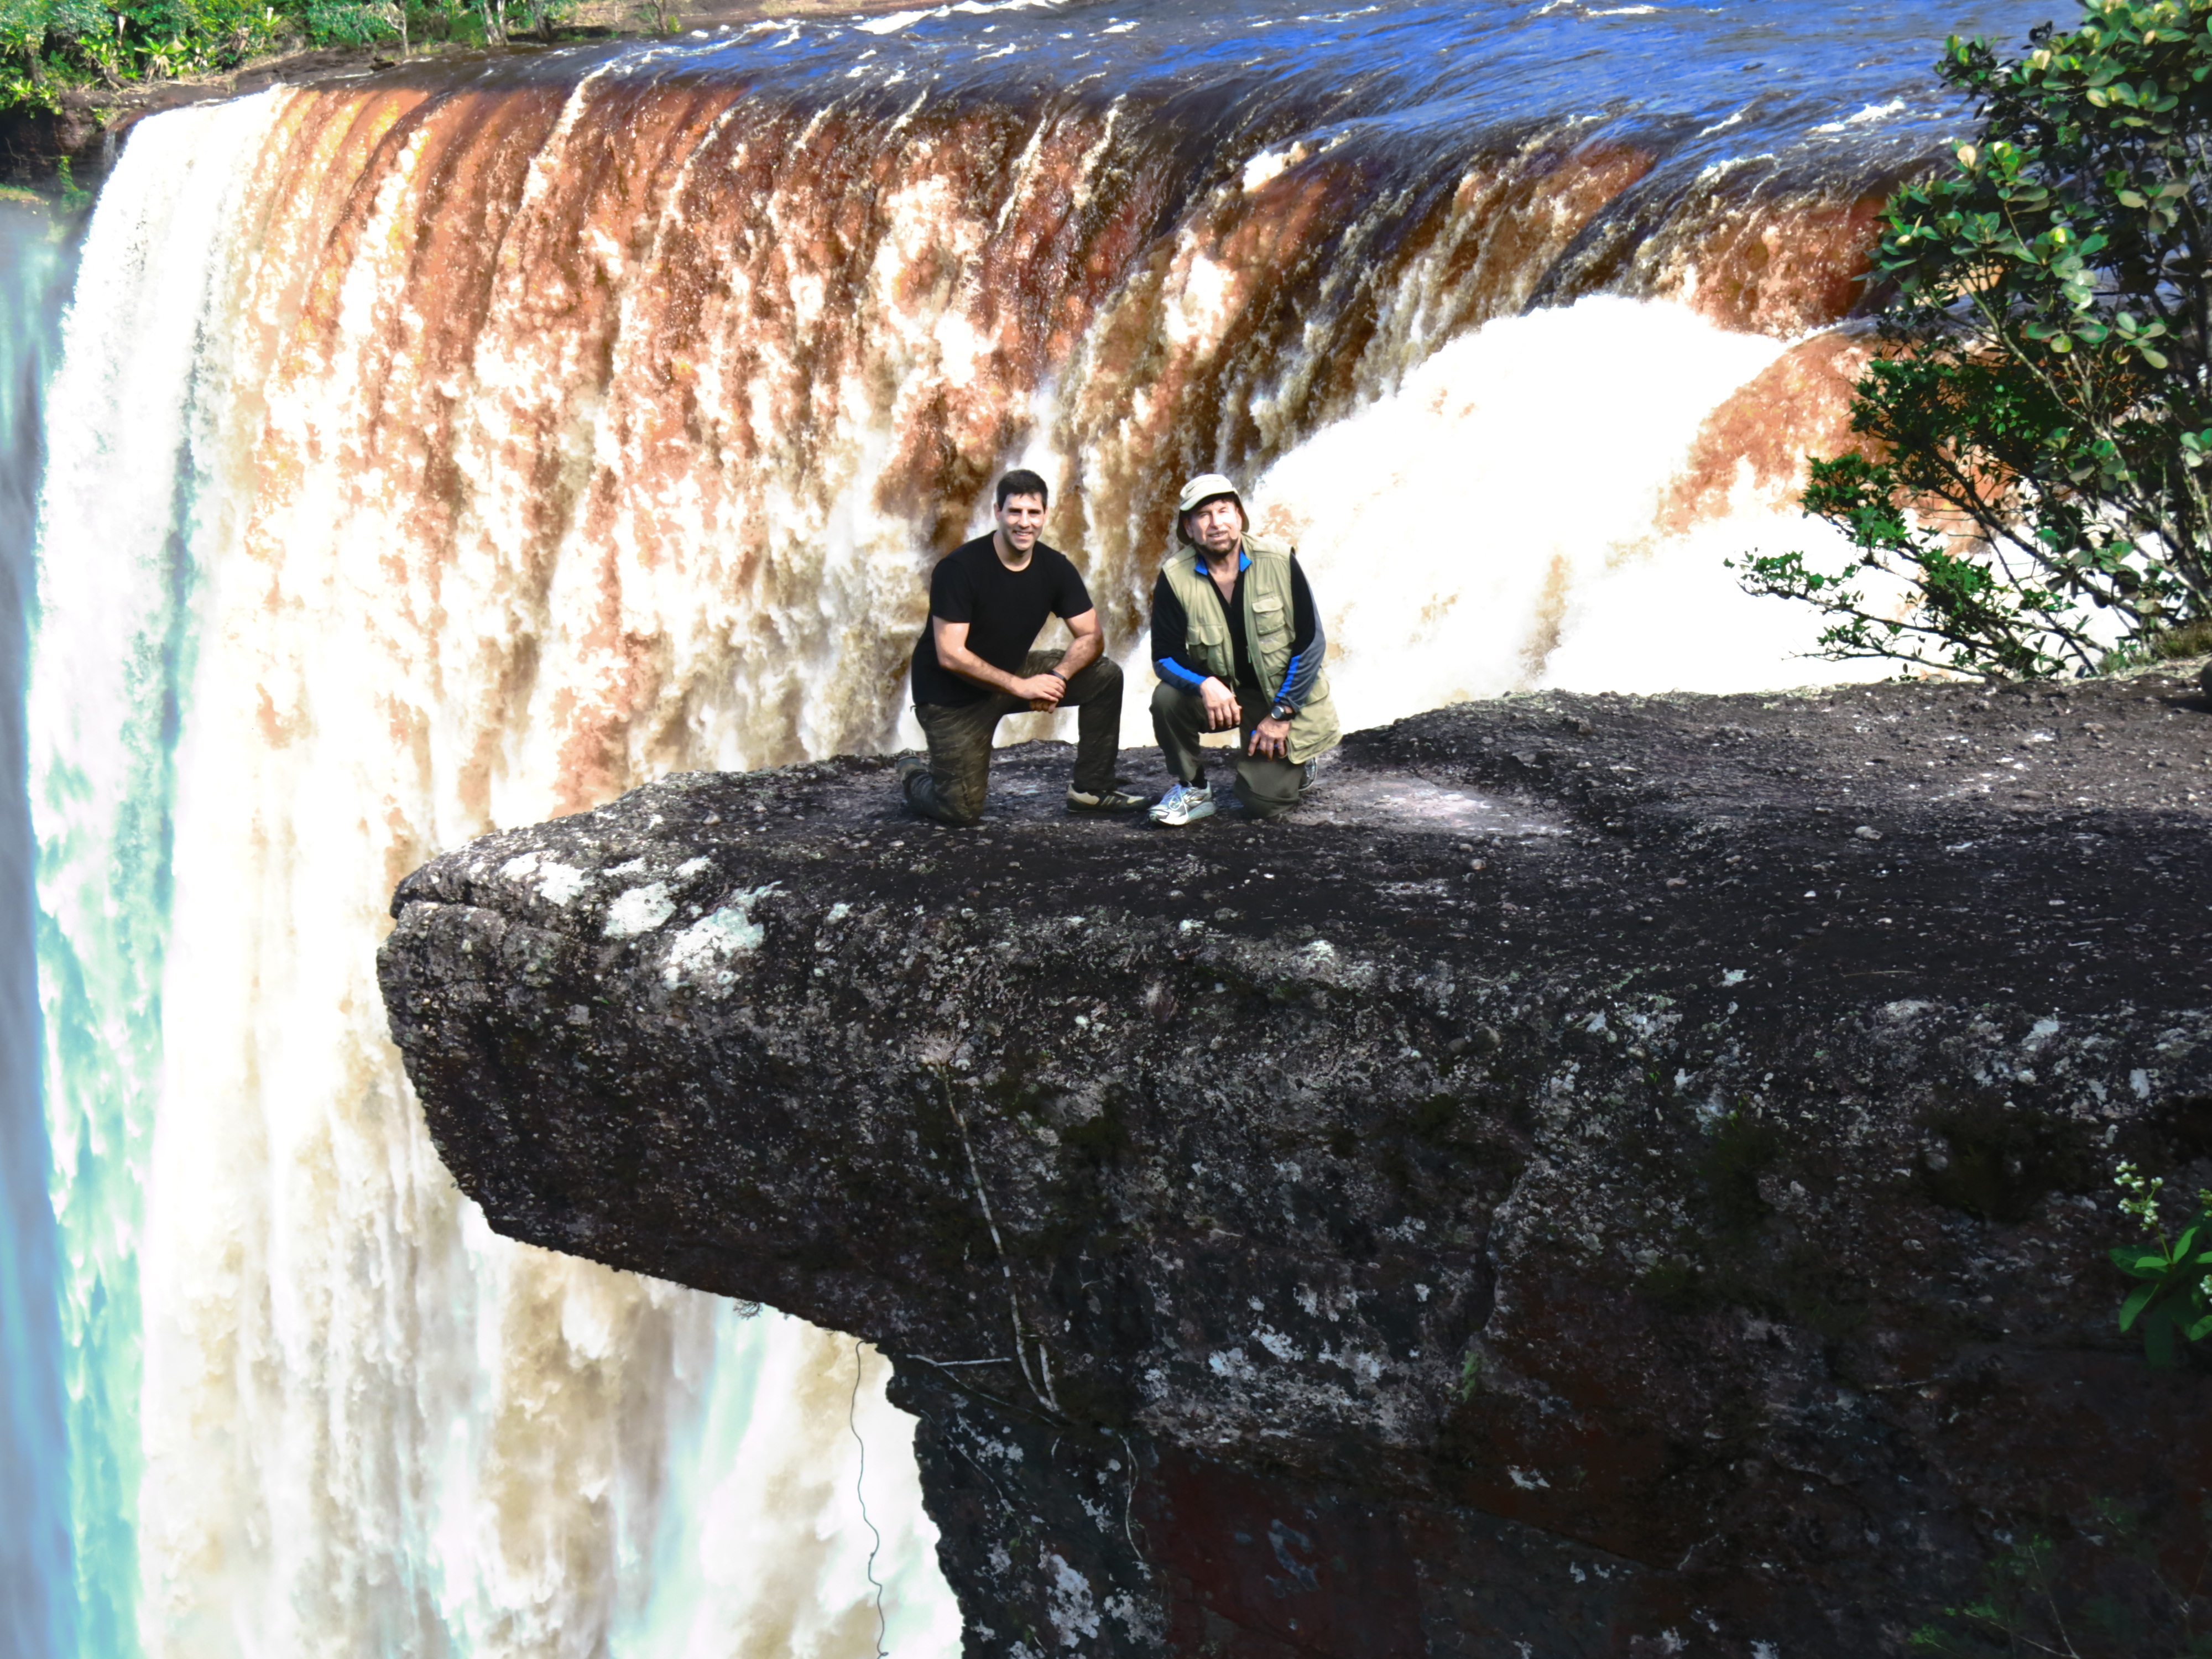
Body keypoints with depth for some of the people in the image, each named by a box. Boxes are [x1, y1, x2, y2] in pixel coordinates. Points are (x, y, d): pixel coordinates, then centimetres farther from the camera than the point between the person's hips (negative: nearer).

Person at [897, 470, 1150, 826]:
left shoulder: (1054, 567, -6)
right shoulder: (960, 568, -23)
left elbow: (1091, 638, -5)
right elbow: (951, 655, -25)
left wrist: (1058, 677, -25)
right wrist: (1020, 687, -28)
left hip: (1014, 671, 6)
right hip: (951, 695, -6)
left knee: (1105, 676, -10)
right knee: (962, 811, -12)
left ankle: (1091, 789, 3)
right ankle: (915, 775, 23)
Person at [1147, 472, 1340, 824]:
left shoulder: (1279, 562, -13)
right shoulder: (1175, 578, -11)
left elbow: (1311, 644, -9)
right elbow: (1165, 656, -11)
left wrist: (1281, 714, -14)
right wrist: (1205, 685, -34)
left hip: (1286, 696, -2)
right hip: (1219, 692, 2)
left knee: (1264, 802, -15)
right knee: (1167, 698, -29)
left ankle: (1296, 763, 23)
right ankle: (1191, 789, -4)